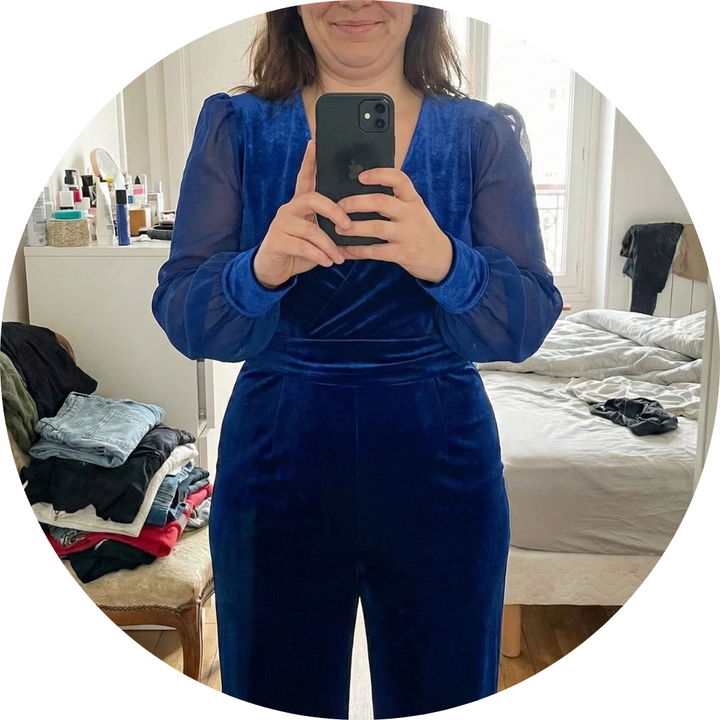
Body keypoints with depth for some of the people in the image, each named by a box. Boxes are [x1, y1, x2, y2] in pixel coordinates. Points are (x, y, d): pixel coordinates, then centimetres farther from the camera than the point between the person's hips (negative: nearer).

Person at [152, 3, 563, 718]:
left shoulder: (485, 135, 0)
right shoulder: (234, 127, 0)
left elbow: (528, 325, -8)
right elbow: (180, 320, -7)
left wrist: (444, 263, -29)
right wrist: (260, 270, -29)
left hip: (439, 473, 1)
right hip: (277, 466, 0)